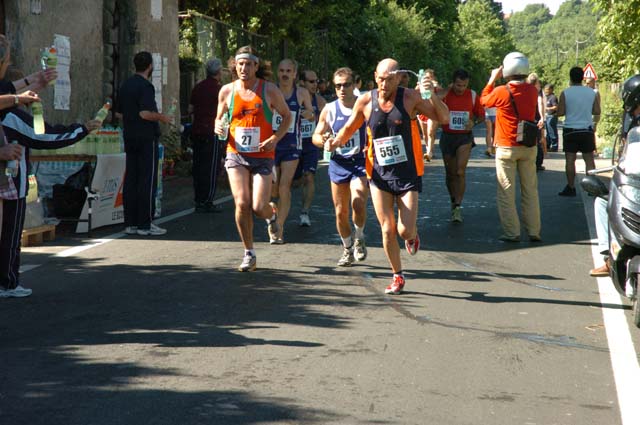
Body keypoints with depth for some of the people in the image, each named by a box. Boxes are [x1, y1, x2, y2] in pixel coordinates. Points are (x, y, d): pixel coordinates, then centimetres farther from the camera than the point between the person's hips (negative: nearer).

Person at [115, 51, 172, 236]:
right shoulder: (146, 86, -14)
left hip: (129, 137, 8)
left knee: (130, 179, 9)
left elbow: (118, 112, 16)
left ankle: (130, 223, 11)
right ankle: (145, 224, -4)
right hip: (146, 137, -8)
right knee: (147, 181, -4)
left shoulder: (125, 85, 11)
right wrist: (161, 117, -8)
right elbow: (145, 113, -23)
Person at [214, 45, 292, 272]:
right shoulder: (227, 91, 3)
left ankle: (271, 214, 32)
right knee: (242, 204, -9)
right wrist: (218, 127, -8)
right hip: (236, 154, 2)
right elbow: (219, 118, 17)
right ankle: (249, 254, 5)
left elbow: (287, 116, 7)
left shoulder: (269, 90, -3)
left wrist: (275, 138, -9)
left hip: (262, 156, -2)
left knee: (258, 207, -8)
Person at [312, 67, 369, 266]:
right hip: (338, 162, 3)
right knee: (340, 211, 7)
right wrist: (324, 142, -12)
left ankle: (359, 238, 3)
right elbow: (316, 136, 10)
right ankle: (347, 249, 26)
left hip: (360, 161, -3)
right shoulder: (329, 110, 4)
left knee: (358, 202, -23)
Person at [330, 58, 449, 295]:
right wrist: (337, 141, -8)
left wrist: (433, 96, -25)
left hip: (407, 173, -2)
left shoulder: (411, 98, -8)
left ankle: (412, 235, 31)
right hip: (379, 175, 2)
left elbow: (444, 118, -8)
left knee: (405, 231, -8)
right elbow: (350, 128, 12)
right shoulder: (365, 102, -2)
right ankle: (397, 277, 19)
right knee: (387, 229, 1)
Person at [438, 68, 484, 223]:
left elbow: (481, 114, 10)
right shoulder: (444, 94, -7)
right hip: (447, 137, 0)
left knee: (460, 172, -15)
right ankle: (453, 201, 32)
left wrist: (474, 122, -9)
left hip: (465, 137, 0)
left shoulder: (472, 95, 0)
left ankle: (458, 207, -13)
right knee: (450, 173, 10)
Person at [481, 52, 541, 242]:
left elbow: (484, 100, 4)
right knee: (530, 190, 10)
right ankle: (534, 231, 11)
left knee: (506, 192, 3)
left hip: (506, 148, -4)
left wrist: (493, 78, 15)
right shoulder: (532, 91, -3)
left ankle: (511, 232, 2)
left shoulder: (501, 92, -15)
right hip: (529, 148, 4)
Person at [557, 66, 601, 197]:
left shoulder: (565, 93, -8)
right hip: (587, 129, 2)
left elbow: (560, 113, -8)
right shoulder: (592, 92, 0)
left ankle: (571, 187, 5)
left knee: (570, 159, 3)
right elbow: (597, 112, 4)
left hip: (570, 130, -2)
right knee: (589, 159, 7)